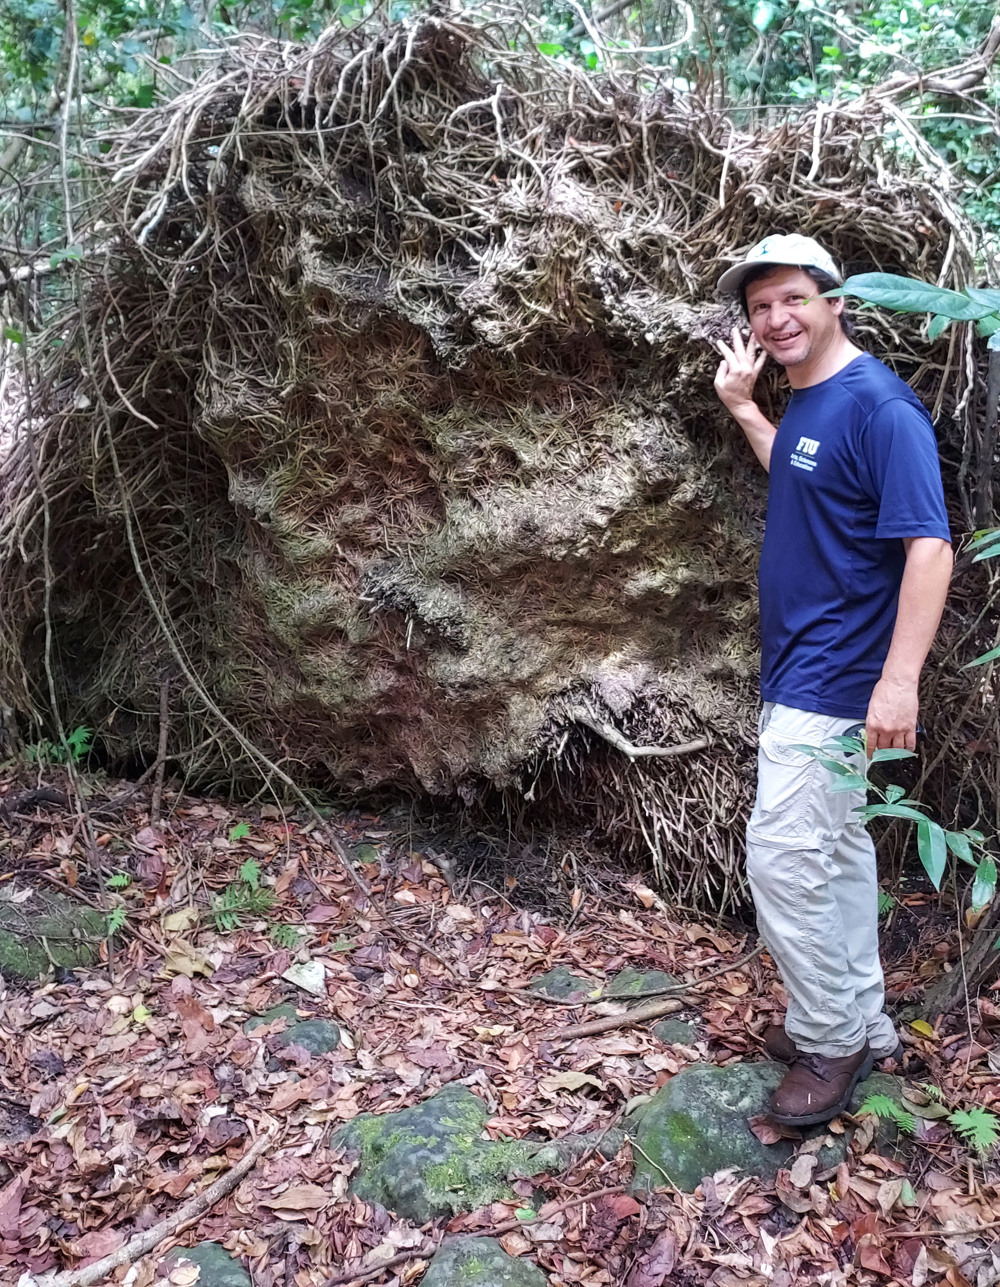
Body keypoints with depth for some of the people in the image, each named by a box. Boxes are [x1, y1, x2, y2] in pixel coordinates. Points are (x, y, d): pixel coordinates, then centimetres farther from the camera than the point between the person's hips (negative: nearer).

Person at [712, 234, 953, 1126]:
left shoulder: (879, 405, -17)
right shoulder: (805, 402, 10)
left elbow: (929, 546, -22)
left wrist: (900, 681, -28)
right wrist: (742, 407, 18)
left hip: (835, 684, -9)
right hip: (803, 674, 10)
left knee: (783, 857, -5)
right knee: (835, 848, 17)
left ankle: (828, 1041, 16)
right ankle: (864, 1023, 32)